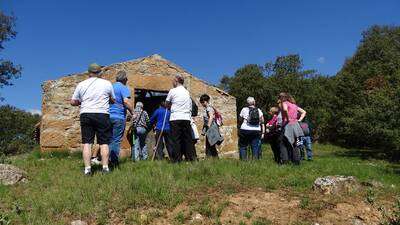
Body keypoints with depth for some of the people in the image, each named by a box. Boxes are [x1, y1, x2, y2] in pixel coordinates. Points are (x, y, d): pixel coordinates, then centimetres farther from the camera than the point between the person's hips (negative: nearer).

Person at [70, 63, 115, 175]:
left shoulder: (81, 84, 10)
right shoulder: (107, 83, 6)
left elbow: (73, 102, 12)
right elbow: (113, 100, 14)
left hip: (85, 114, 2)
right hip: (102, 115, -1)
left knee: (87, 143, 4)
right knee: (104, 143, 2)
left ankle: (87, 168, 2)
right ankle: (105, 167, 1)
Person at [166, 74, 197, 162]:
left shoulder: (173, 91, 2)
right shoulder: (187, 92, 16)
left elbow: (167, 104, 12)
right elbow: (190, 106, 16)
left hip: (176, 118, -4)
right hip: (186, 118, 5)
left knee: (176, 139, -2)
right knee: (188, 139, 6)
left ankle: (177, 159, -3)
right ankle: (192, 158, 5)